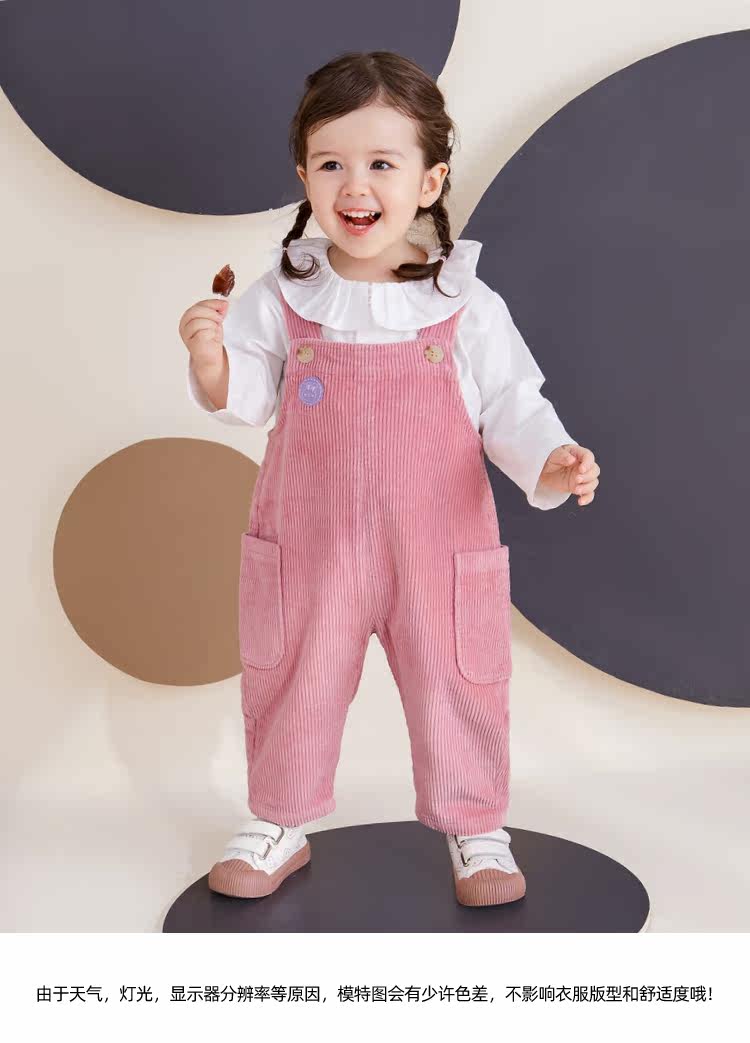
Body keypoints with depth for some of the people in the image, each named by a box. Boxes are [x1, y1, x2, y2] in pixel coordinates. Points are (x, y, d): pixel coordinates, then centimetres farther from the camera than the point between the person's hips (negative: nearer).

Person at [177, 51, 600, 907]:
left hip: (437, 545, -1)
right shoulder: (282, 296, -5)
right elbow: (248, 398, -3)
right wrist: (212, 361, -23)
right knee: (290, 686, 16)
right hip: (308, 542, 1)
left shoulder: (466, 306, -8)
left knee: (456, 690, 12)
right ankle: (278, 824, 39)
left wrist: (550, 462, -22)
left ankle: (475, 830, 36)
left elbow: (509, 408, -4)